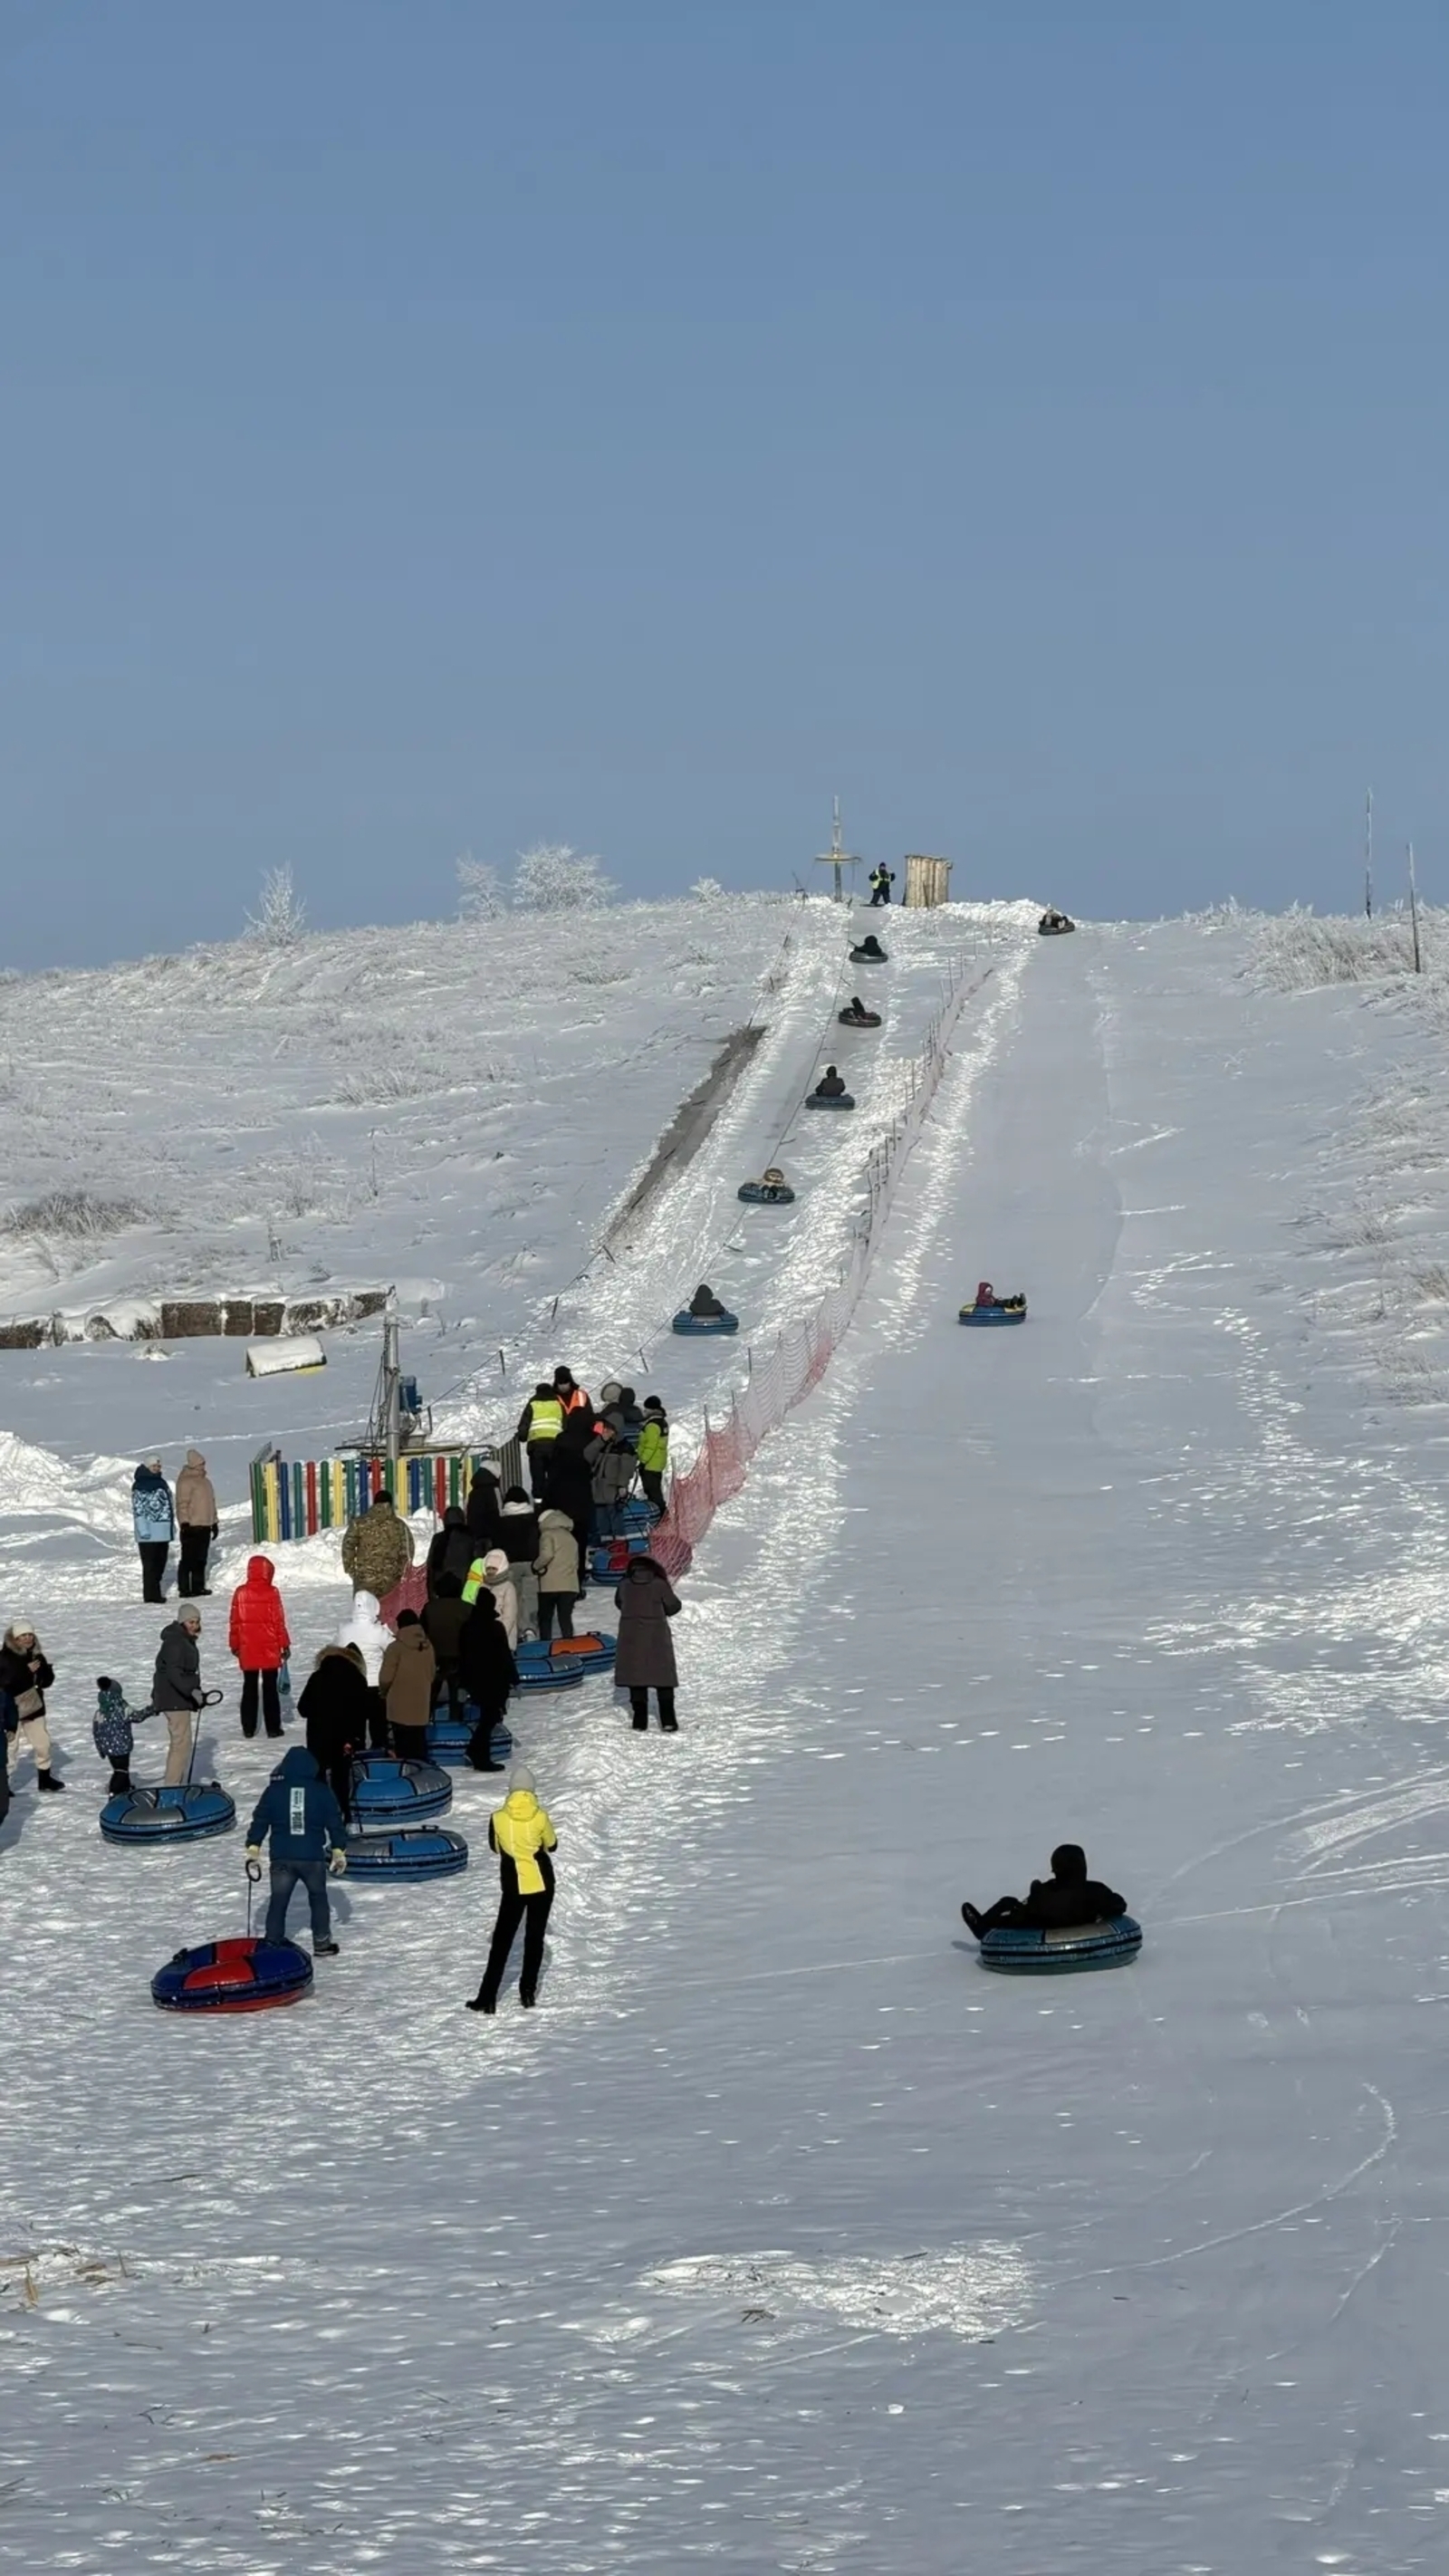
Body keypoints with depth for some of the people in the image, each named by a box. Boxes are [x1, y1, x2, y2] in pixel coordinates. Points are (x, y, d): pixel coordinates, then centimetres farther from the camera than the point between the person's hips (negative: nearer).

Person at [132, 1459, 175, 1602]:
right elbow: (138, 1509, -14)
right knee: (150, 1564, -6)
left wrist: (172, 1525, 21)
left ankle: (158, 1593, 18)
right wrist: (143, 1529, -20)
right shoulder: (140, 1485, -9)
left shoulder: (161, 1482, 17)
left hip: (163, 1532, 8)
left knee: (160, 1563, 12)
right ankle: (151, 1594, -4)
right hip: (149, 1532, -8)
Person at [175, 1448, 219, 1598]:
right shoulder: (186, 1481, -9)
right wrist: (185, 1523, -21)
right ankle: (184, 1589, -6)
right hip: (192, 1527, -9)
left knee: (201, 1559, 12)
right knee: (188, 1559, -8)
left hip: (204, 1526, 9)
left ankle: (198, 1587, 19)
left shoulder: (205, 1481, 19)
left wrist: (214, 1522, 25)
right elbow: (182, 1504, -15)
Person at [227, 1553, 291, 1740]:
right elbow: (279, 1621, -9)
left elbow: (235, 1622, 3)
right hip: (270, 1649, -2)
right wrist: (285, 1644, 0)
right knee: (270, 1688, 4)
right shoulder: (271, 1593, -11)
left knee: (249, 1688, 11)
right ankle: (273, 1727, 4)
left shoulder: (240, 1593, -2)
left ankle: (248, 1728, 12)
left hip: (247, 1650, 2)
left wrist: (234, 1645, 14)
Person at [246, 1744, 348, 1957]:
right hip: (314, 1857, 0)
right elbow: (335, 1822, 4)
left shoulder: (274, 1790, 1)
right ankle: (322, 1944, 17)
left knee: (278, 1901, 8)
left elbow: (260, 1820, 3)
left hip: (282, 1857, 0)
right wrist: (339, 1850, 13)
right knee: (318, 1898, 16)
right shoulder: (321, 1792, 0)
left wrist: (253, 1846, 11)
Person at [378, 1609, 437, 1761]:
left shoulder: (396, 1647, -14)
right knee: (419, 1740, 11)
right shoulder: (427, 1646, 3)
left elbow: (386, 1677, -12)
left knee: (403, 1743, -1)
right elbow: (432, 1674, 12)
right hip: (421, 1703, 5)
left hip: (400, 1705, -5)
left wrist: (383, 1691, 8)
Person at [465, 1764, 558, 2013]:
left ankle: (487, 1998, 1)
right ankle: (528, 1992, 14)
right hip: (541, 1883, 0)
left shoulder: (498, 1818, -12)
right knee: (534, 1937, 14)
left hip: (513, 1886, 0)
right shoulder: (541, 1816, -12)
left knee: (502, 1940, 6)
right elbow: (552, 1845, 4)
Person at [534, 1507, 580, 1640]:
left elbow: (547, 1554, -18)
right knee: (565, 1618, 5)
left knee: (545, 1618, 4)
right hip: (570, 1585, 5)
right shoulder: (571, 1538, 19)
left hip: (550, 1584, -5)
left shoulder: (548, 1535, -2)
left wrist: (536, 1566, -4)